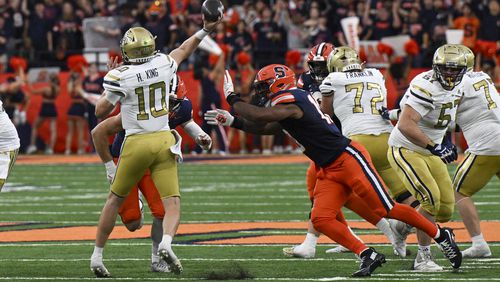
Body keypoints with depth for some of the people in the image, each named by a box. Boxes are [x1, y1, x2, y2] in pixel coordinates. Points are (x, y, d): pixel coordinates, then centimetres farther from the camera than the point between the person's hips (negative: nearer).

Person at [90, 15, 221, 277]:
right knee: (172, 203, -1)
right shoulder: (163, 65, 0)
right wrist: (205, 30, 33)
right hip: (164, 140, 2)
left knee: (115, 199, 13)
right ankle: (166, 242, -31)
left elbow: (101, 111, -3)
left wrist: (109, 89, 11)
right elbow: (183, 51, 20)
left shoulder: (121, 77, -11)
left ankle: (97, 257, 17)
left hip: (136, 143, -2)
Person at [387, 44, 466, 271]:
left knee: (445, 211, 3)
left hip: (429, 151, 8)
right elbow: (405, 125, -34)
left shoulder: (457, 88, 3)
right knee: (430, 199, -23)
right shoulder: (425, 86, -26)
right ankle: (423, 257, -11)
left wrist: (445, 143, 12)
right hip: (405, 150, -8)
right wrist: (435, 147, -34)